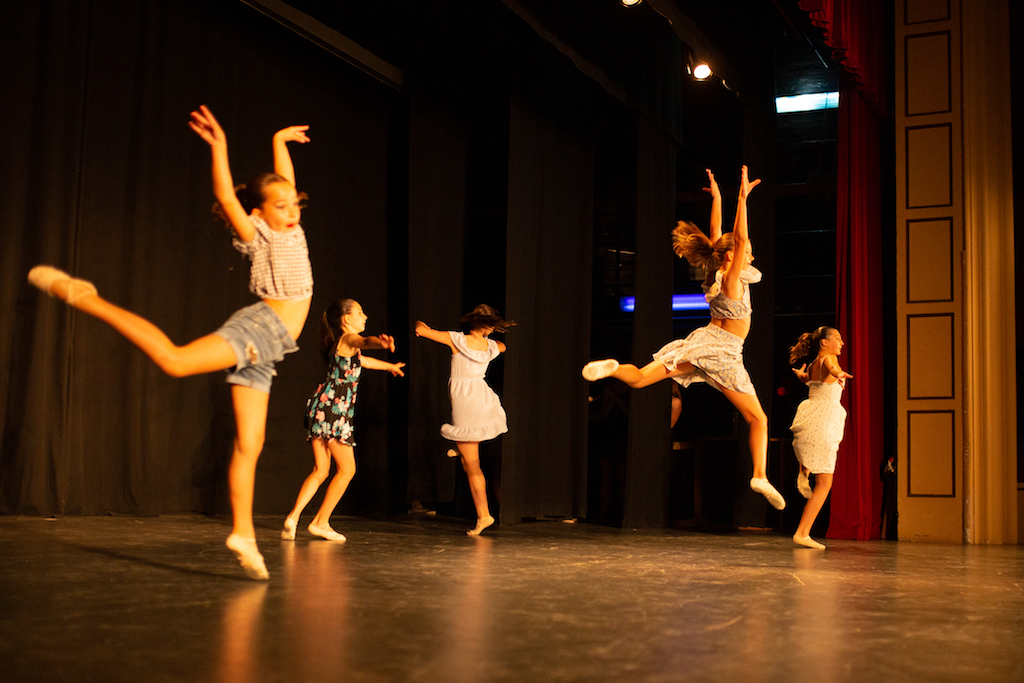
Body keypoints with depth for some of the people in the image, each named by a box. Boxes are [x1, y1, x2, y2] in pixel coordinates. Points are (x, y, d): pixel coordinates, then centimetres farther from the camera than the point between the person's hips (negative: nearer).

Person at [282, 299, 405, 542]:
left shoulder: (340, 344, 24)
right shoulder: (348, 339, -5)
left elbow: (361, 359, 43)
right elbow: (364, 342, -31)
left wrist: (390, 366, 59)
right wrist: (380, 342, -55)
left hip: (322, 406, 9)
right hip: (333, 407, -9)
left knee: (320, 471, 10)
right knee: (347, 468, -1)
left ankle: (293, 517, -1)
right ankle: (321, 522, 3)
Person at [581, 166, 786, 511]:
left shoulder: (715, 272, 8)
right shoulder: (732, 278, -12)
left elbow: (716, 235, 18)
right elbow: (740, 238, -21)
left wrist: (717, 197, 18)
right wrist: (743, 197, -18)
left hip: (702, 341, 6)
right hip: (722, 352, -6)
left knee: (638, 378, -5)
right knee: (758, 418, 3)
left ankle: (613, 368, -35)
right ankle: (760, 476, -4)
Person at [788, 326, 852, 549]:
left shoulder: (812, 366, 14)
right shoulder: (828, 358, -7)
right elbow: (831, 368, -33)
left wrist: (800, 374, 60)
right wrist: (839, 374, -55)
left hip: (807, 422, 8)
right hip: (822, 426, -8)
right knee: (824, 484, -2)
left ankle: (804, 473, 19)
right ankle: (802, 533, -7)